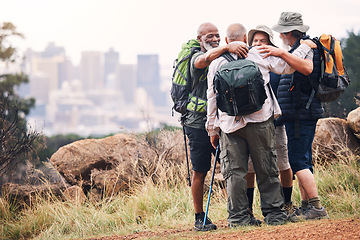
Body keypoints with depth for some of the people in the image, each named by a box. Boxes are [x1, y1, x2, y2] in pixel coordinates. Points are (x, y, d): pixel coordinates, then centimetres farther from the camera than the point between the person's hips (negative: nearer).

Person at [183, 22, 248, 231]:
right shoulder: (197, 59, -7)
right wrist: (227, 47, -44)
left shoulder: (222, 58, 13)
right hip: (199, 124, -5)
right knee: (200, 173, 2)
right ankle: (200, 218, 11)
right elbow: (206, 59, -31)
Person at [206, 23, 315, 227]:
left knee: (234, 171, 4)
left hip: (229, 124, 1)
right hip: (260, 120, -1)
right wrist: (305, 47, 31)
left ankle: (238, 217, 3)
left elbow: (212, 97, 9)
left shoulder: (216, 63, 7)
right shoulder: (261, 56, 4)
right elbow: (289, 65, 14)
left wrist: (213, 129, 15)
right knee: (266, 169, 7)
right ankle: (274, 213, 9)